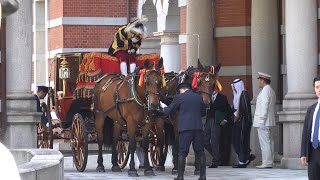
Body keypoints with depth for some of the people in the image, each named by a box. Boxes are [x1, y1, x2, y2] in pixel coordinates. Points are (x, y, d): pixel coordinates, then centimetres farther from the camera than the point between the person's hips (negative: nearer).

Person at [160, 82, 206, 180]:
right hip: (198, 127, 3)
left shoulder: (179, 97, -1)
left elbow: (168, 111, 7)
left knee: (182, 152, 0)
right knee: (200, 152, 8)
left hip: (185, 128, -3)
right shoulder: (199, 97, 11)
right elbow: (203, 112, 21)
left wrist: (164, 107, 27)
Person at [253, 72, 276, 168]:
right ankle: (269, 162, 11)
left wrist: (262, 120, -19)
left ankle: (266, 163, -12)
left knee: (264, 143, -10)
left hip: (263, 122, -10)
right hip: (269, 122, 10)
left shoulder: (265, 91, -13)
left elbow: (264, 107, -19)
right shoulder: (271, 91, 19)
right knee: (269, 142, 9)